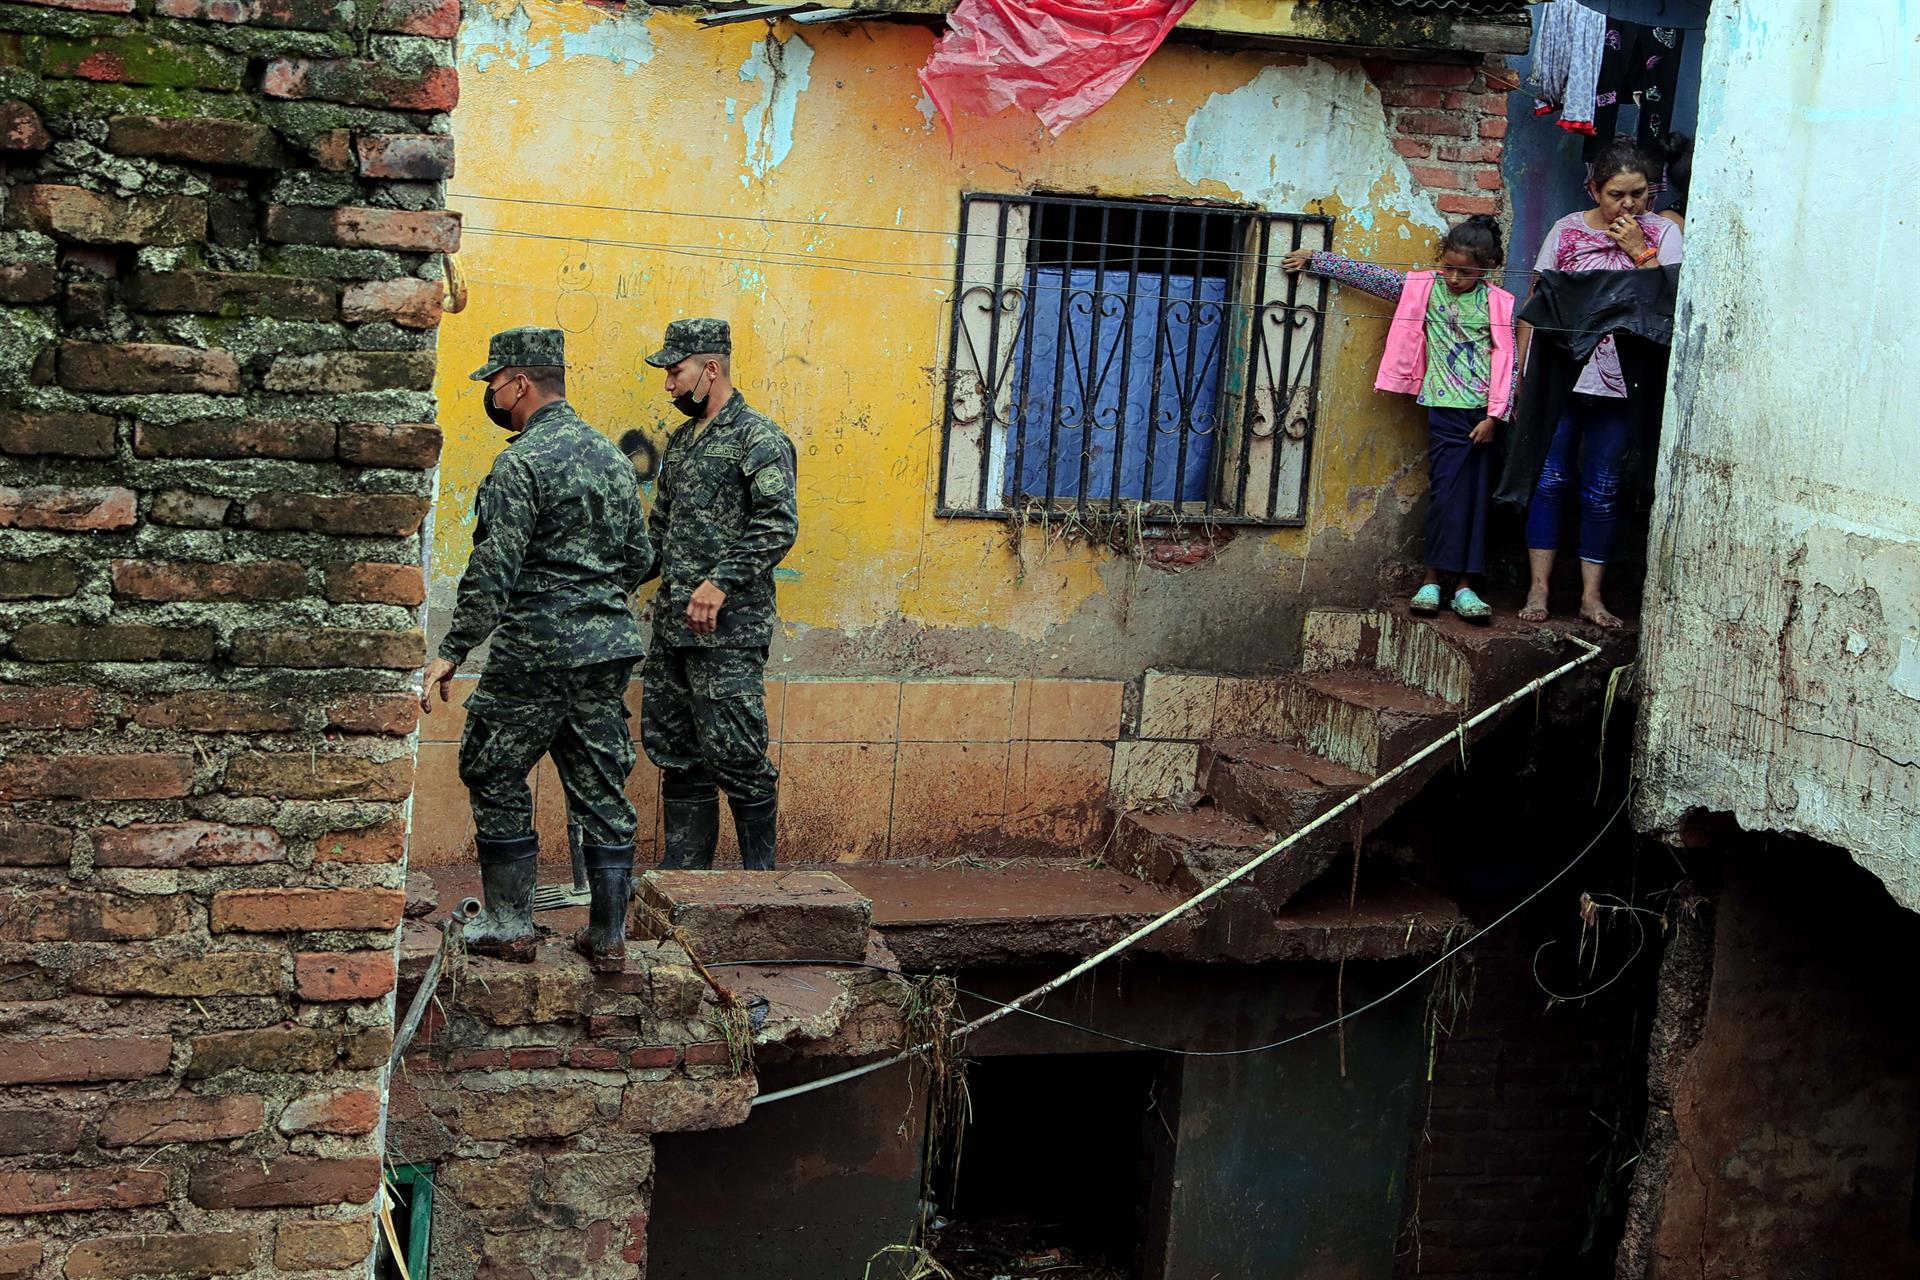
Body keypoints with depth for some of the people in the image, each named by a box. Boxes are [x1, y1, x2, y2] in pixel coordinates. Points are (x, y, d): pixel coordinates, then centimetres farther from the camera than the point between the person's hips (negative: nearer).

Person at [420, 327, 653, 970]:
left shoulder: (521, 464, -13)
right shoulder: (610, 454, 11)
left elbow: (493, 572, -18)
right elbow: (640, 557, 16)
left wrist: (452, 653, -15)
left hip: (535, 652, -7)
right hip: (609, 649, 7)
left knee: (496, 776, 8)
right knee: (601, 790, 9)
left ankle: (509, 924, 11)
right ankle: (607, 936, 12)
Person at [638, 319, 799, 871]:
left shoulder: (758, 438, -9)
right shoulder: (681, 440, 18)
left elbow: (779, 525, -18)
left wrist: (721, 582, -23)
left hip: (729, 628, -9)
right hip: (672, 623, 9)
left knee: (731, 751, -7)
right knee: (674, 750, 11)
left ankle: (760, 872, 5)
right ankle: (683, 870, 19)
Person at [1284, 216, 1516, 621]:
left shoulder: (1500, 305, -1)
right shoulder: (1422, 288, 2)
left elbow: (1508, 363, -3)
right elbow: (1367, 274, 4)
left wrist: (1494, 416, -8)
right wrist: (1313, 259, 3)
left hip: (1484, 415, 0)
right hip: (1446, 409, 0)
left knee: (1475, 495, 3)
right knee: (1447, 492, -6)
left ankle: (1463, 584, 6)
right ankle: (1435, 580, 0)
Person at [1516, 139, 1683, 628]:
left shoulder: (1663, 234, 2)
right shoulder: (1567, 230, 3)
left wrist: (1639, 251, -13)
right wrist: (1523, 371, 3)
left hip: (1620, 385, 0)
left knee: (1602, 492, 5)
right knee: (1550, 481, 1)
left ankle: (1592, 596, 11)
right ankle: (1538, 589, 8)